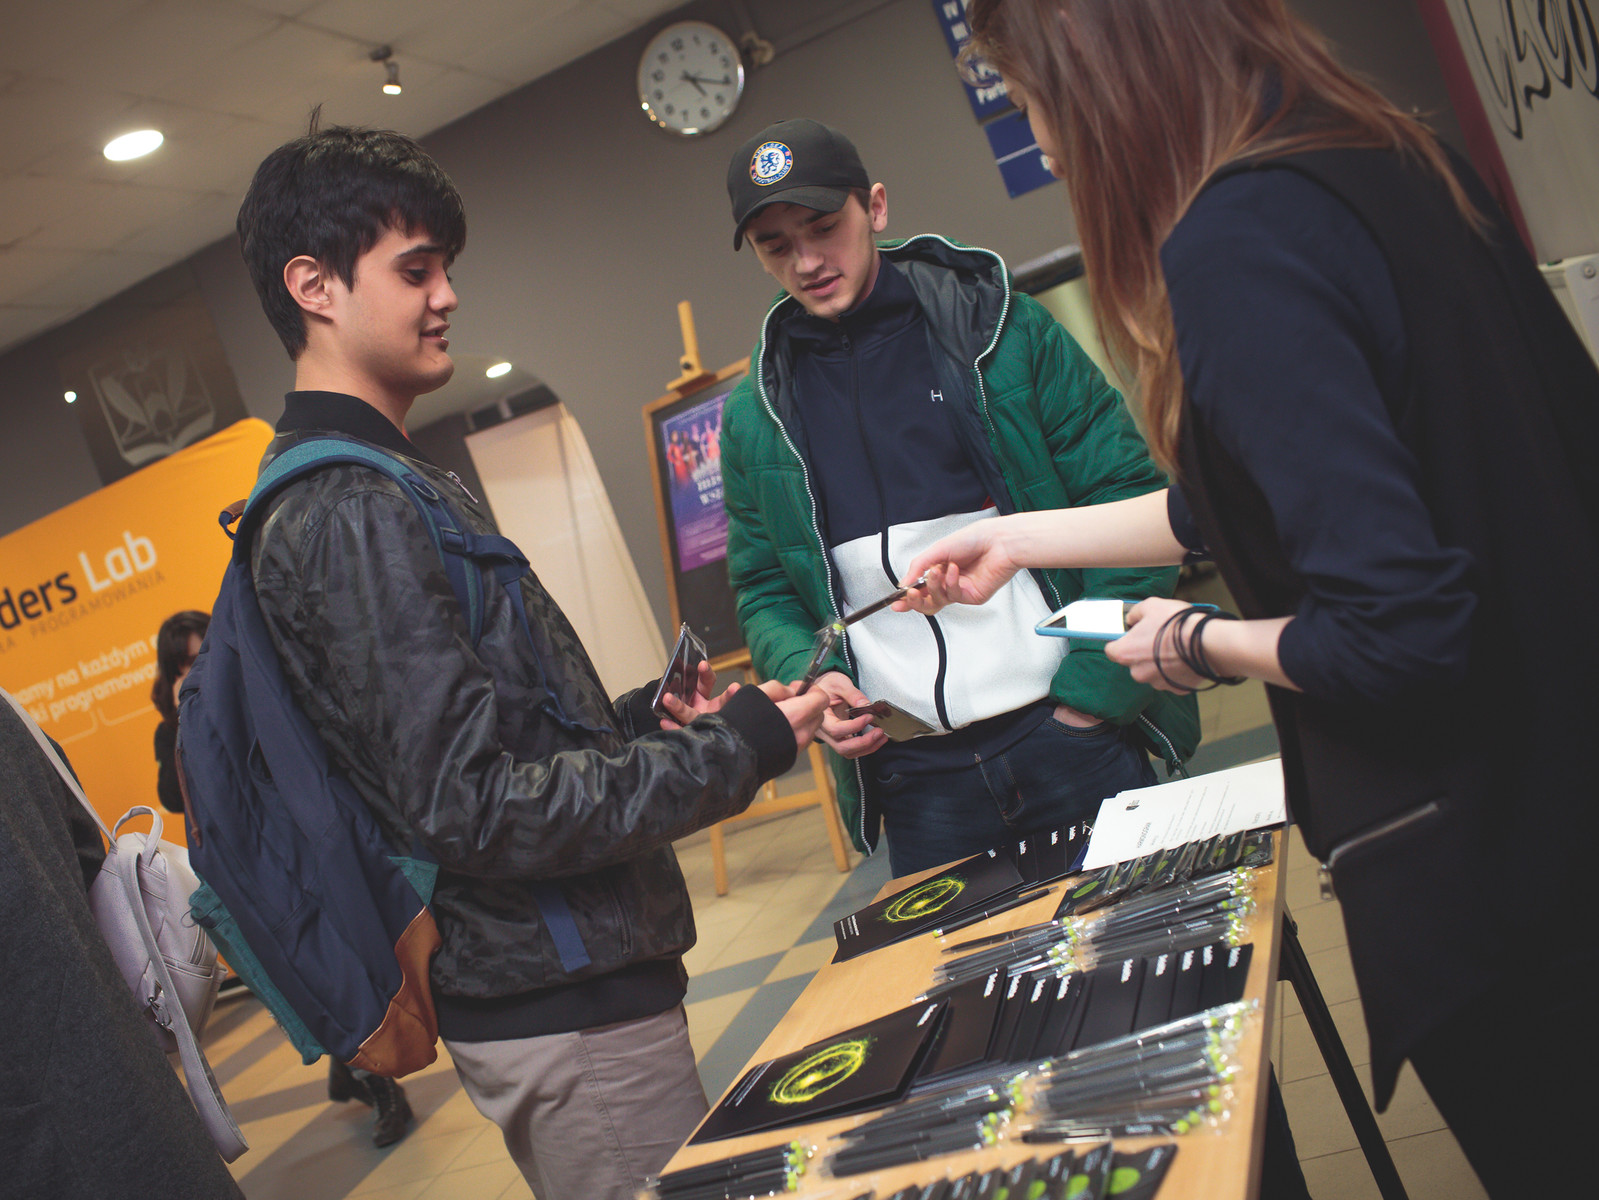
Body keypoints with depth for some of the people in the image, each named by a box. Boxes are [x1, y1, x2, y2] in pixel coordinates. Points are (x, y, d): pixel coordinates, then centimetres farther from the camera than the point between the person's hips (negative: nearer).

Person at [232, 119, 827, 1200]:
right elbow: (473, 806, -23)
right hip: (562, 1010, -10)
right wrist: (730, 753, -17)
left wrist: (646, 718, 6)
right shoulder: (351, 514, -18)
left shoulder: (370, 484, 14)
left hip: (549, 986, 10)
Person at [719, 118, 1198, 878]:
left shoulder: (1002, 327, 0)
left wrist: (1097, 687, -10)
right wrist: (807, 676, -7)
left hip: (1069, 733, -1)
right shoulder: (755, 414, 8)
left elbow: (1130, 500, -2)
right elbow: (763, 590, 14)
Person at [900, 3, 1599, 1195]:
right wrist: (1019, 539, 24)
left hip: (1471, 854, -8)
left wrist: (1197, 646, -7)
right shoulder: (1390, 158, 5)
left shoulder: (1235, 239, -22)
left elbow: (1399, 634, -28)